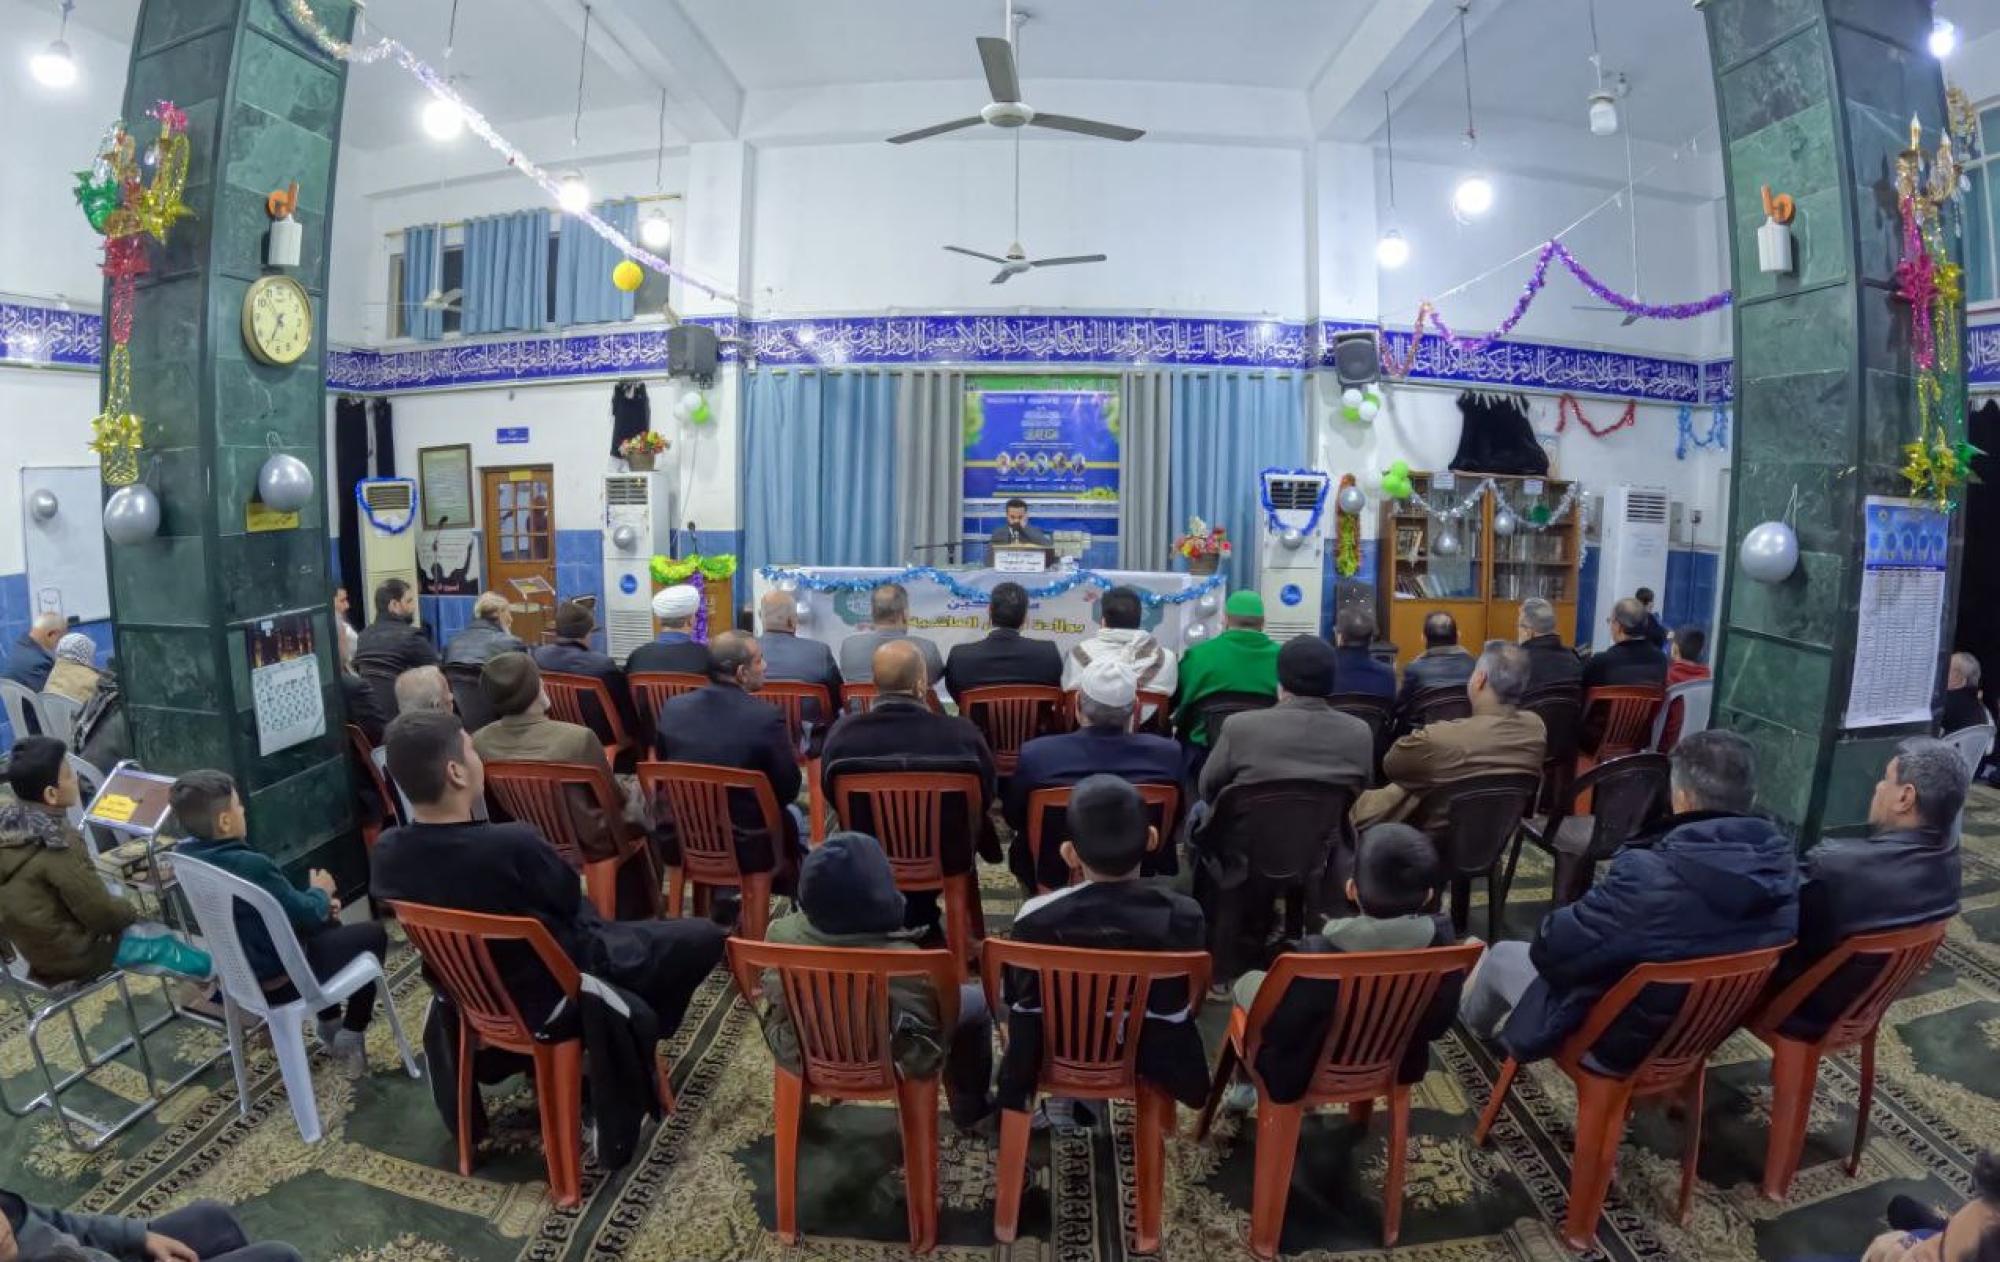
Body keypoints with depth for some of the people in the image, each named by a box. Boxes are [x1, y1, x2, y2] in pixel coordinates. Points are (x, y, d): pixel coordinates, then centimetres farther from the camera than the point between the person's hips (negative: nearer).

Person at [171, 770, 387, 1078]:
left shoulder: (189, 856, -4)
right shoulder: (251, 865, -32)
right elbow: (306, 915, -19)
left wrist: (318, 903, 5)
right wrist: (320, 892, 2)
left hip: (237, 971, 9)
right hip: (279, 978, -9)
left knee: (327, 924, 30)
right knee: (373, 934, 8)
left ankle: (329, 1025, 34)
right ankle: (351, 1038, 11)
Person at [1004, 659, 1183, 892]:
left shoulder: (1035, 754, -26)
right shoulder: (1168, 753, -22)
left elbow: (1013, 819, -7)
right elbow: (1174, 824, -4)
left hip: (1055, 878, -1)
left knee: (1021, 849, 27)